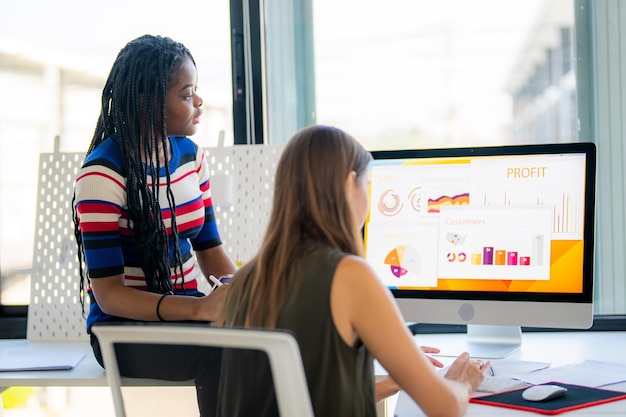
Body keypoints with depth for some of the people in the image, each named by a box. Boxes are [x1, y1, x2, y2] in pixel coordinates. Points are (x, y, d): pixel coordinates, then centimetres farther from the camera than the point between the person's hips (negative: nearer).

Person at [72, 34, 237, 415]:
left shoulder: (191, 155, 7)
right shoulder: (103, 174, -14)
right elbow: (109, 294, -17)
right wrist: (199, 308, -31)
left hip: (186, 312, 6)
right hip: (124, 326, -6)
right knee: (224, 351, -34)